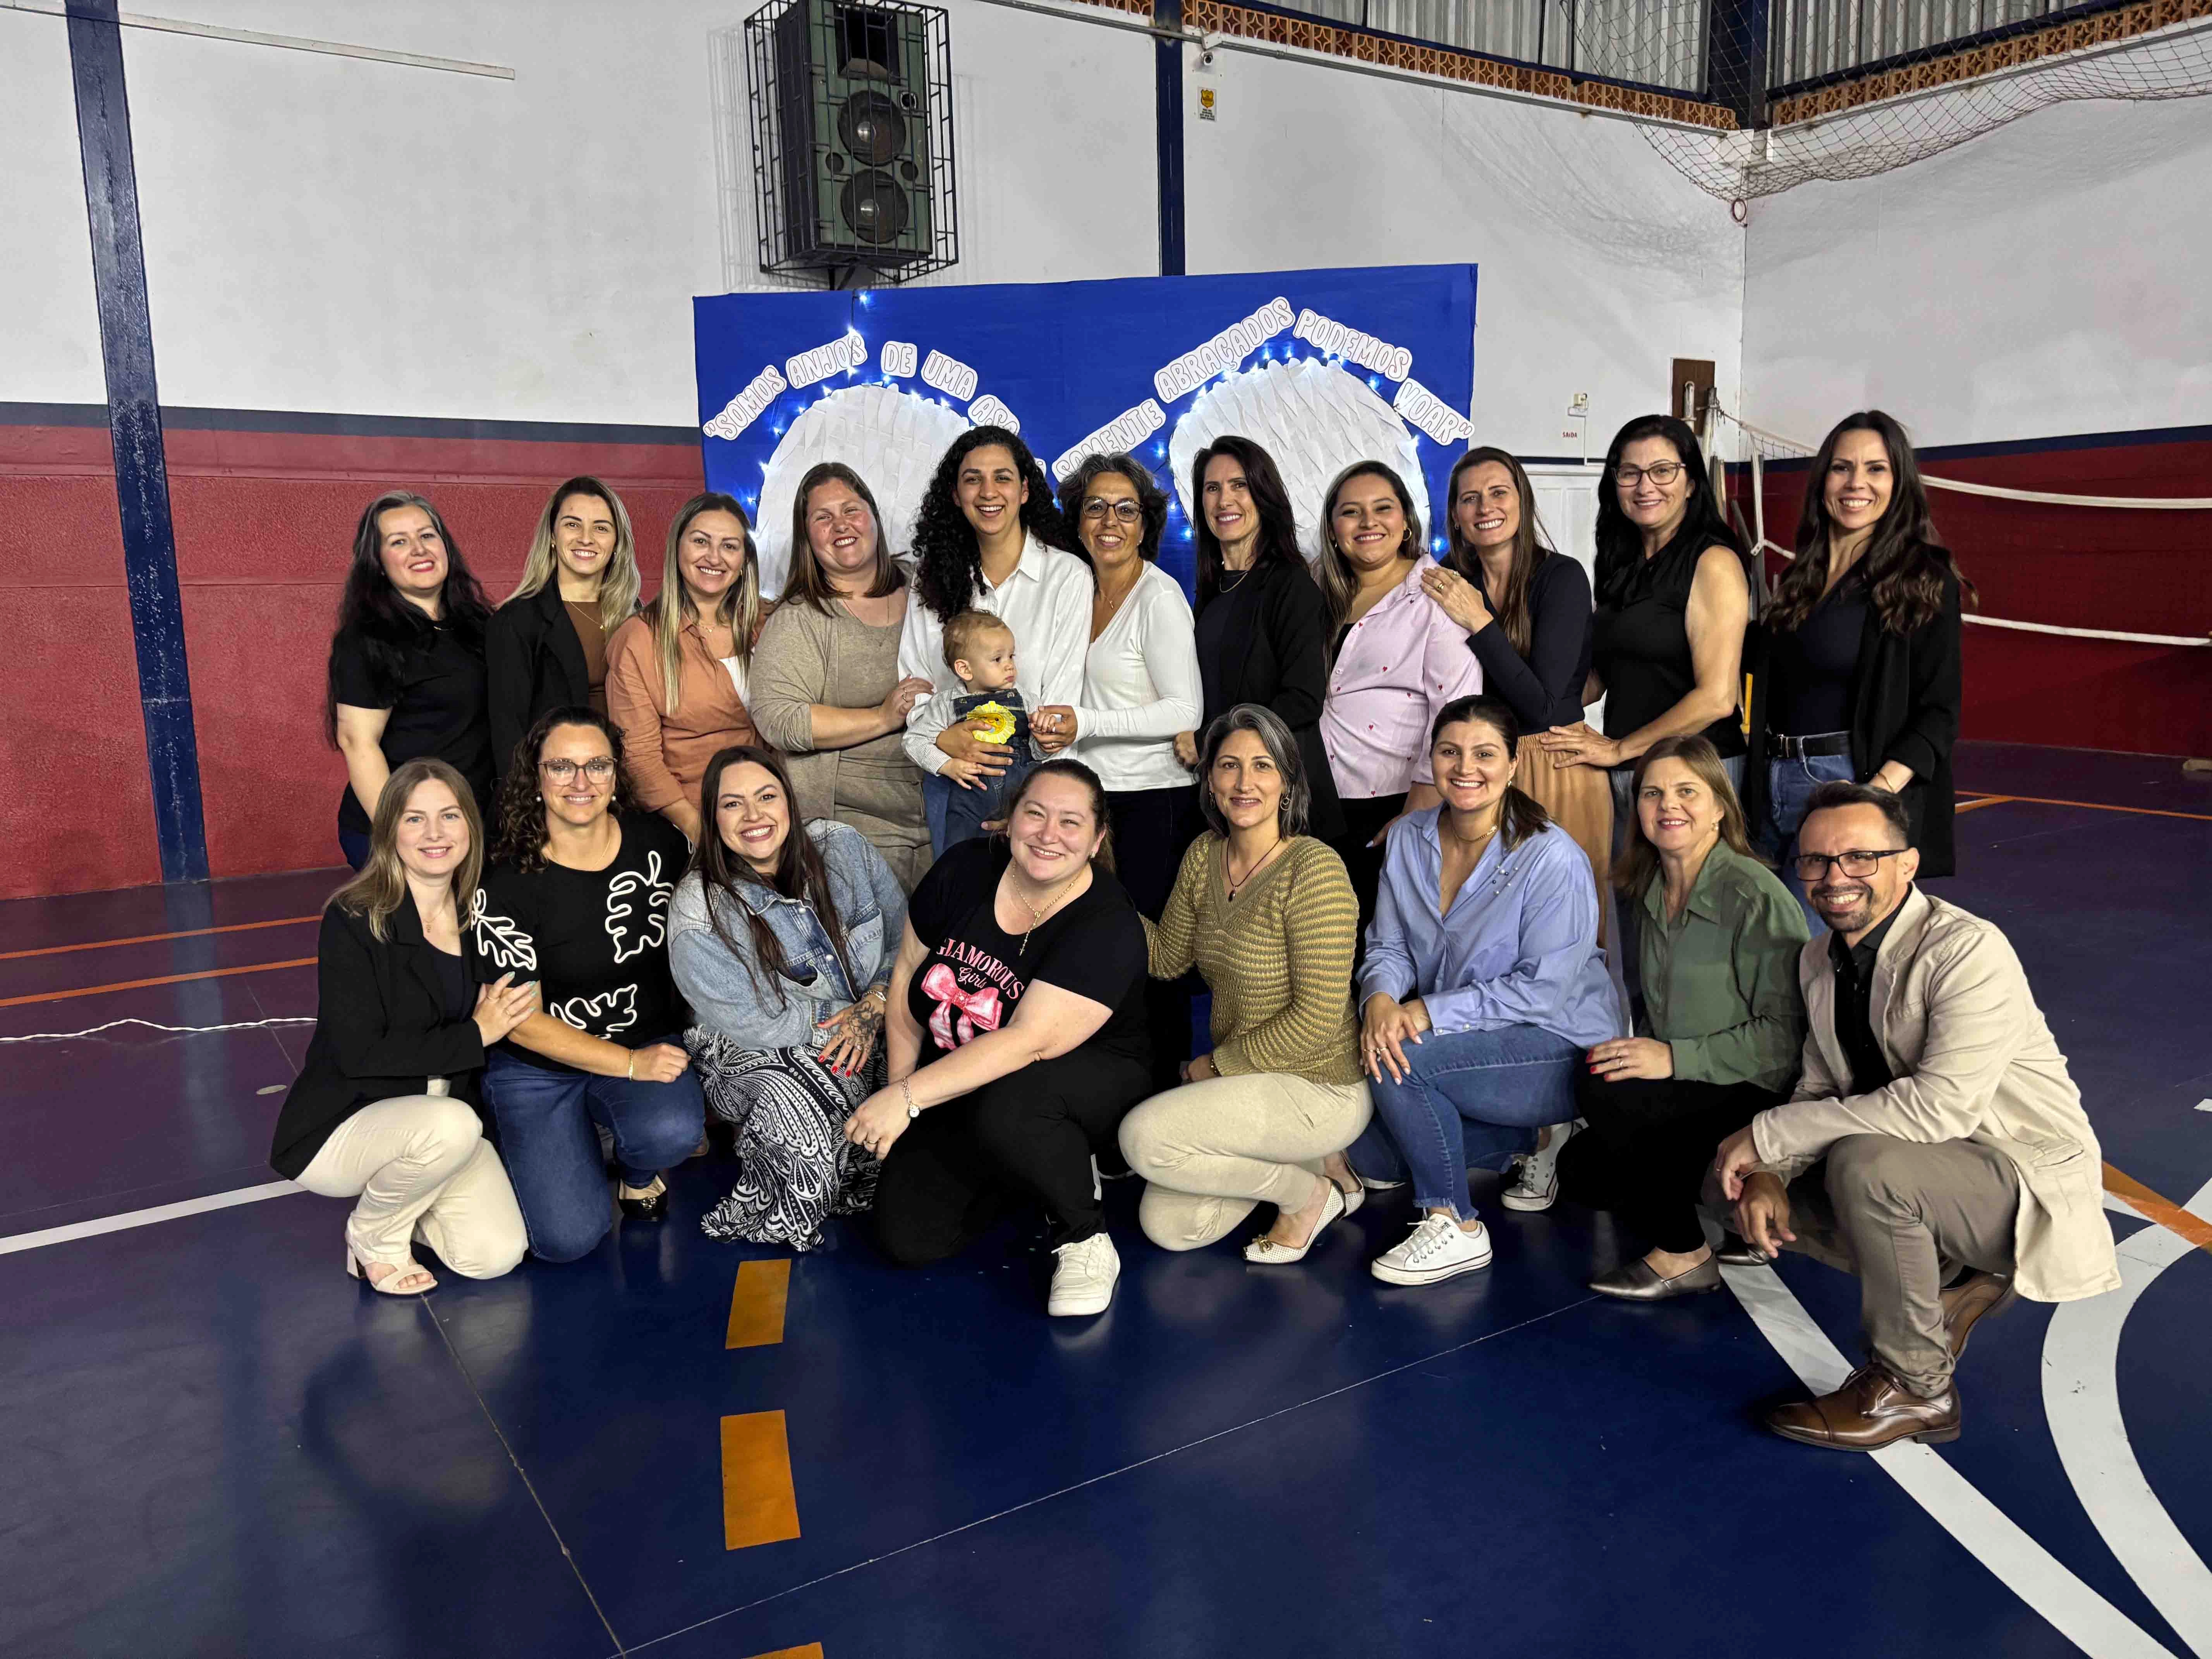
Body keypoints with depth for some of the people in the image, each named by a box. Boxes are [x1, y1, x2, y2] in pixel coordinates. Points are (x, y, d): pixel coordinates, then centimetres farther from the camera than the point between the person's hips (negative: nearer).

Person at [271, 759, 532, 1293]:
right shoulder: (354, 919, -17)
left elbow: (504, 1011, 14)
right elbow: (358, 1053, -21)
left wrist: (501, 1014, -6)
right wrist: (474, 1035, -20)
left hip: (443, 1117, 5)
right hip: (339, 1126, -5)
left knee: (498, 1255, -13)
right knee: (449, 1126, -36)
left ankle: (394, 1193, 18)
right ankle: (372, 1235, -4)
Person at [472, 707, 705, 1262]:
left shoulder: (659, 844, -4)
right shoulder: (505, 886, -14)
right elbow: (521, 1022, -13)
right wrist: (630, 1064, -20)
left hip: (649, 1044, 2)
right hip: (538, 1070, -2)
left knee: (671, 1132, -32)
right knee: (569, 1237, -16)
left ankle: (637, 1170, 6)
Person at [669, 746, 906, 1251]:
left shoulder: (841, 847, -5)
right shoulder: (697, 915, -17)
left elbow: (903, 937, 2)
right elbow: (757, 1025, -16)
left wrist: (874, 1008, -14)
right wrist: (849, 1015, -12)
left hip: (866, 1036, 4)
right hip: (753, 1058, -4)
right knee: (787, 1095, -36)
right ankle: (767, 1210, -6)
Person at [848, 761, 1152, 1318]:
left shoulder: (1109, 927, -23)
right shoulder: (965, 869, -8)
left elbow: (1029, 1043, -31)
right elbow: (908, 972, 3)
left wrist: (908, 1098, -33)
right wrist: (899, 1087, -4)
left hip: (1087, 1083, -5)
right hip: (958, 1089, 6)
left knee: (1007, 1107, -39)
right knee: (908, 1239, -10)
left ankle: (1085, 1239, -12)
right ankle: (1054, 1165, 14)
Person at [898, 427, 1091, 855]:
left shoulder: (1068, 576, -3)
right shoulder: (934, 576, 10)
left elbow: (1061, 698, -6)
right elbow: (911, 683, 7)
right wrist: (942, 746, -11)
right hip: (947, 776, 4)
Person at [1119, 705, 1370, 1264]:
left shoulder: (1314, 868, -21)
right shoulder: (1204, 856, 2)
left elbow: (1317, 1018, -22)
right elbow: (1167, 958, 11)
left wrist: (1218, 1065, -13)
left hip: (1321, 1087, -8)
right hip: (1239, 1079, 8)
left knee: (1144, 1137, -22)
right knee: (1166, 1227, 3)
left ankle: (1307, 1190, 0)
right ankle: (1313, 1161, 19)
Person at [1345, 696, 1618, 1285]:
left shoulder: (1553, 858, -20)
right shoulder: (1408, 839, 0)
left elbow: (1543, 990, -22)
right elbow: (1389, 946, 2)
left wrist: (1431, 1011, -25)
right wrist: (1380, 999, -22)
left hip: (1560, 1049, -8)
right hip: (1453, 1039, 8)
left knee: (1401, 1061, -30)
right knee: (1369, 1155, -2)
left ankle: (1456, 1226, -12)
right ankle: (1531, 1138, 19)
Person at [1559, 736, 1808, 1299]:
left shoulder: (1756, 897, -15)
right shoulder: (1651, 893, 9)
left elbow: (1787, 1032, -18)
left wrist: (1675, 1058, -23)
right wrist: (1637, 1052, -1)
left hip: (1760, 1100, -8)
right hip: (1688, 1101, 8)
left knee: (1603, 1090, -27)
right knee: (1580, 1169, -10)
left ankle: (1685, 1256, -9)